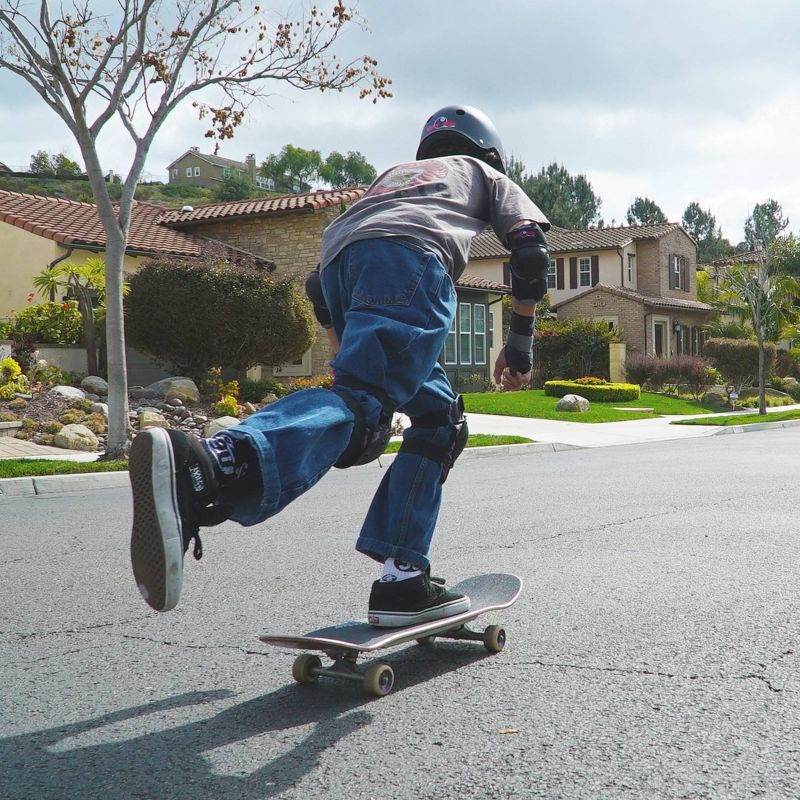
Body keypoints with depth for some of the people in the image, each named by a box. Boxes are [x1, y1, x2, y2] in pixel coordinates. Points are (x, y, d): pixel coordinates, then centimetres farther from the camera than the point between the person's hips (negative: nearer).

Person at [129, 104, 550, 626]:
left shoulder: (392, 175, 45)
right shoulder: (486, 175, 36)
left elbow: (318, 285, 36)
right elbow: (531, 251, 17)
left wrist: (348, 352, 39)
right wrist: (521, 342, 23)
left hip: (339, 260, 6)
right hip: (410, 256, -5)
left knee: (438, 417, 15)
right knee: (358, 403, -26)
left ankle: (404, 576, 4)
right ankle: (202, 467, -53)